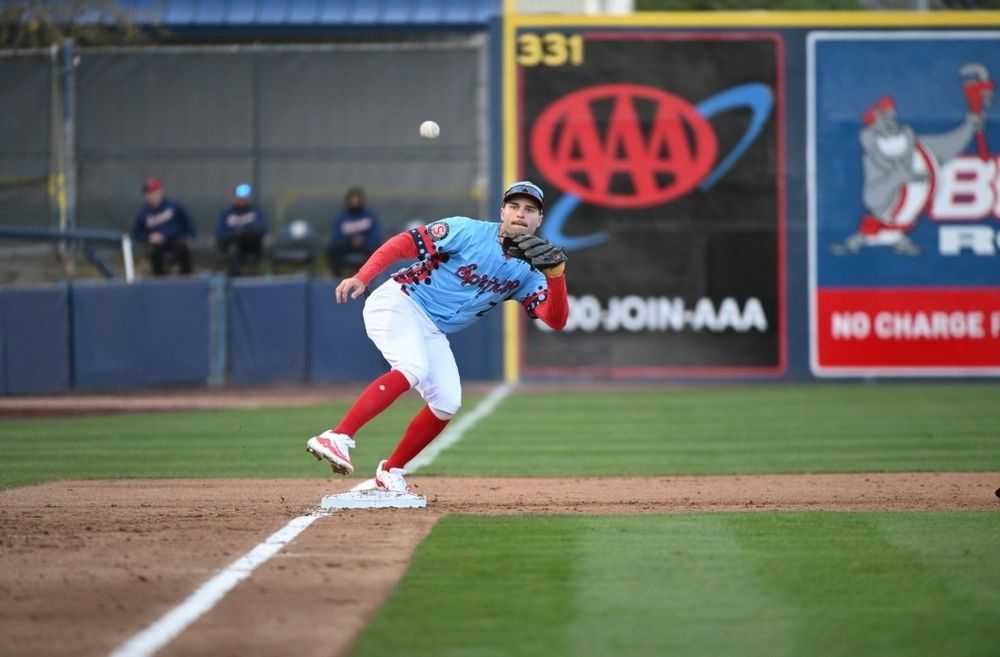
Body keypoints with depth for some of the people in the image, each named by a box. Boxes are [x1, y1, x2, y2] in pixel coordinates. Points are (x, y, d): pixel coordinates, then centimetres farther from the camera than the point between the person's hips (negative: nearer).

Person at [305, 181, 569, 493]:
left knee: (447, 403, -2)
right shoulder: (469, 231, -11)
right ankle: (336, 438, -41)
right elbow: (403, 243, -14)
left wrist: (555, 273, -22)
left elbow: (556, 320, -5)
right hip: (398, 303, -7)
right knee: (412, 368, -31)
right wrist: (361, 278, -27)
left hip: (434, 332, 7)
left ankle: (390, 472, 14)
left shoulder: (527, 272, 5)